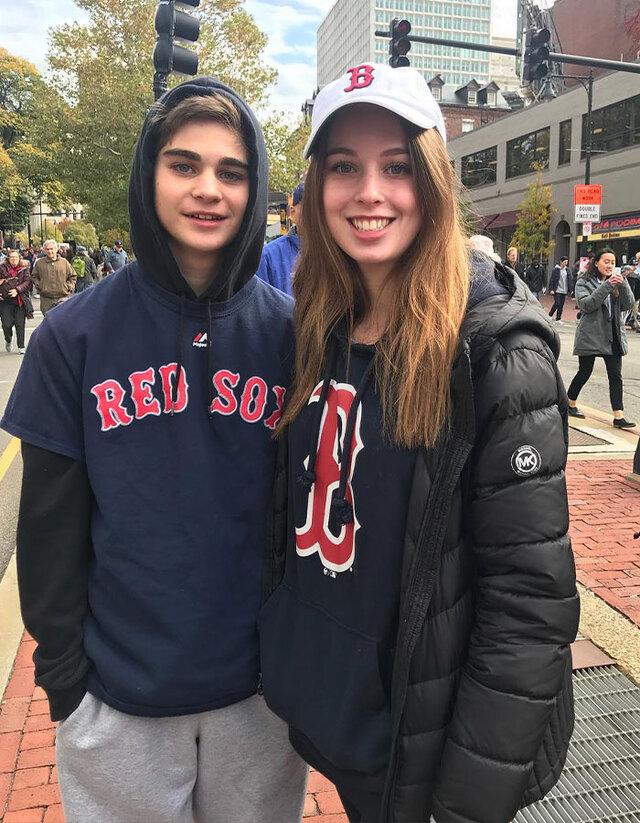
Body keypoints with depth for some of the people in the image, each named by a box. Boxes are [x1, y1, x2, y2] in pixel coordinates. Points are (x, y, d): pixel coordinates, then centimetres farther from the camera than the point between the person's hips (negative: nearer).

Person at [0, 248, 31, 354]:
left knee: (20, 324, 0)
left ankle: (21, 347, 11)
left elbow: (27, 282, -4)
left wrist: (17, 290, -16)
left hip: (20, 300, 0)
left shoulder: (24, 268, 6)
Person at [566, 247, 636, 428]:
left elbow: (627, 305, 1)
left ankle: (619, 416, -4)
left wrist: (623, 285, -14)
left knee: (616, 376, -2)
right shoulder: (584, 282, -2)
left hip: (613, 336, 4)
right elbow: (585, 305, -18)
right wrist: (607, 286, -24)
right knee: (584, 373, 8)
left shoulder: (616, 282, 11)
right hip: (590, 336, -4)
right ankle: (570, 403, 29)